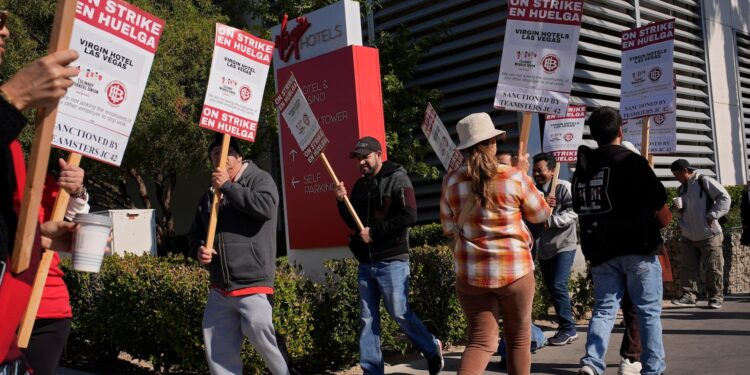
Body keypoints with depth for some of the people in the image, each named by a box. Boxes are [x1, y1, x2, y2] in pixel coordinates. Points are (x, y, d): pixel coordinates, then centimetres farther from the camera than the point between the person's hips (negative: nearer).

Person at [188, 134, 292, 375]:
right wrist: (199, 249, 1)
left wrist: (227, 186, -14)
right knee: (218, 351, 8)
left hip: (252, 284, -6)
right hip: (220, 289, 7)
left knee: (258, 332, -17)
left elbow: (266, 206, -22)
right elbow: (195, 233, 25)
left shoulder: (259, 179, 0)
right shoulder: (209, 195, 18)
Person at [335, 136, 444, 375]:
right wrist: (342, 203, -1)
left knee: (400, 314, -3)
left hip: (391, 261, -6)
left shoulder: (397, 178, -6)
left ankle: (432, 349, 20)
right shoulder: (360, 185, 14)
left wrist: (374, 232, -17)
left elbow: (409, 216, -17)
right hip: (366, 263, 7)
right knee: (367, 319, 6)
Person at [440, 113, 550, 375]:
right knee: (518, 338, 15)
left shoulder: (451, 181, -2)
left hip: (471, 273, 2)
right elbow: (540, 214, 8)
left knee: (481, 341, 7)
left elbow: (449, 228, 9)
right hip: (514, 269, -2)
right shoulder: (515, 177, -9)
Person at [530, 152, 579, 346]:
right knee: (551, 288, 10)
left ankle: (568, 329, -2)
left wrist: (550, 220, -27)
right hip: (543, 248, 7)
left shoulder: (564, 187, -8)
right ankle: (565, 328, 23)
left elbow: (573, 213, -18)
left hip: (563, 245, -6)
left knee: (558, 286, -14)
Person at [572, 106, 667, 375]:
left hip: (600, 251, 5)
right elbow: (659, 199, -7)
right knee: (649, 310, 6)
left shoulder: (581, 168, 8)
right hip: (638, 247, -5)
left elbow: (579, 207, 16)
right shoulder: (631, 161, -11)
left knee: (604, 308, 7)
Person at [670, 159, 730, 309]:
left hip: (709, 235, -7)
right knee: (688, 267, 3)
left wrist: (712, 215, -17)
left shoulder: (705, 182, -9)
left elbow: (725, 198, -11)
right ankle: (689, 295, 6)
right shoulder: (681, 189, 14)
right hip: (688, 236, 7)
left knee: (713, 267, 0)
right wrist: (678, 212, 1)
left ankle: (716, 297, 9)